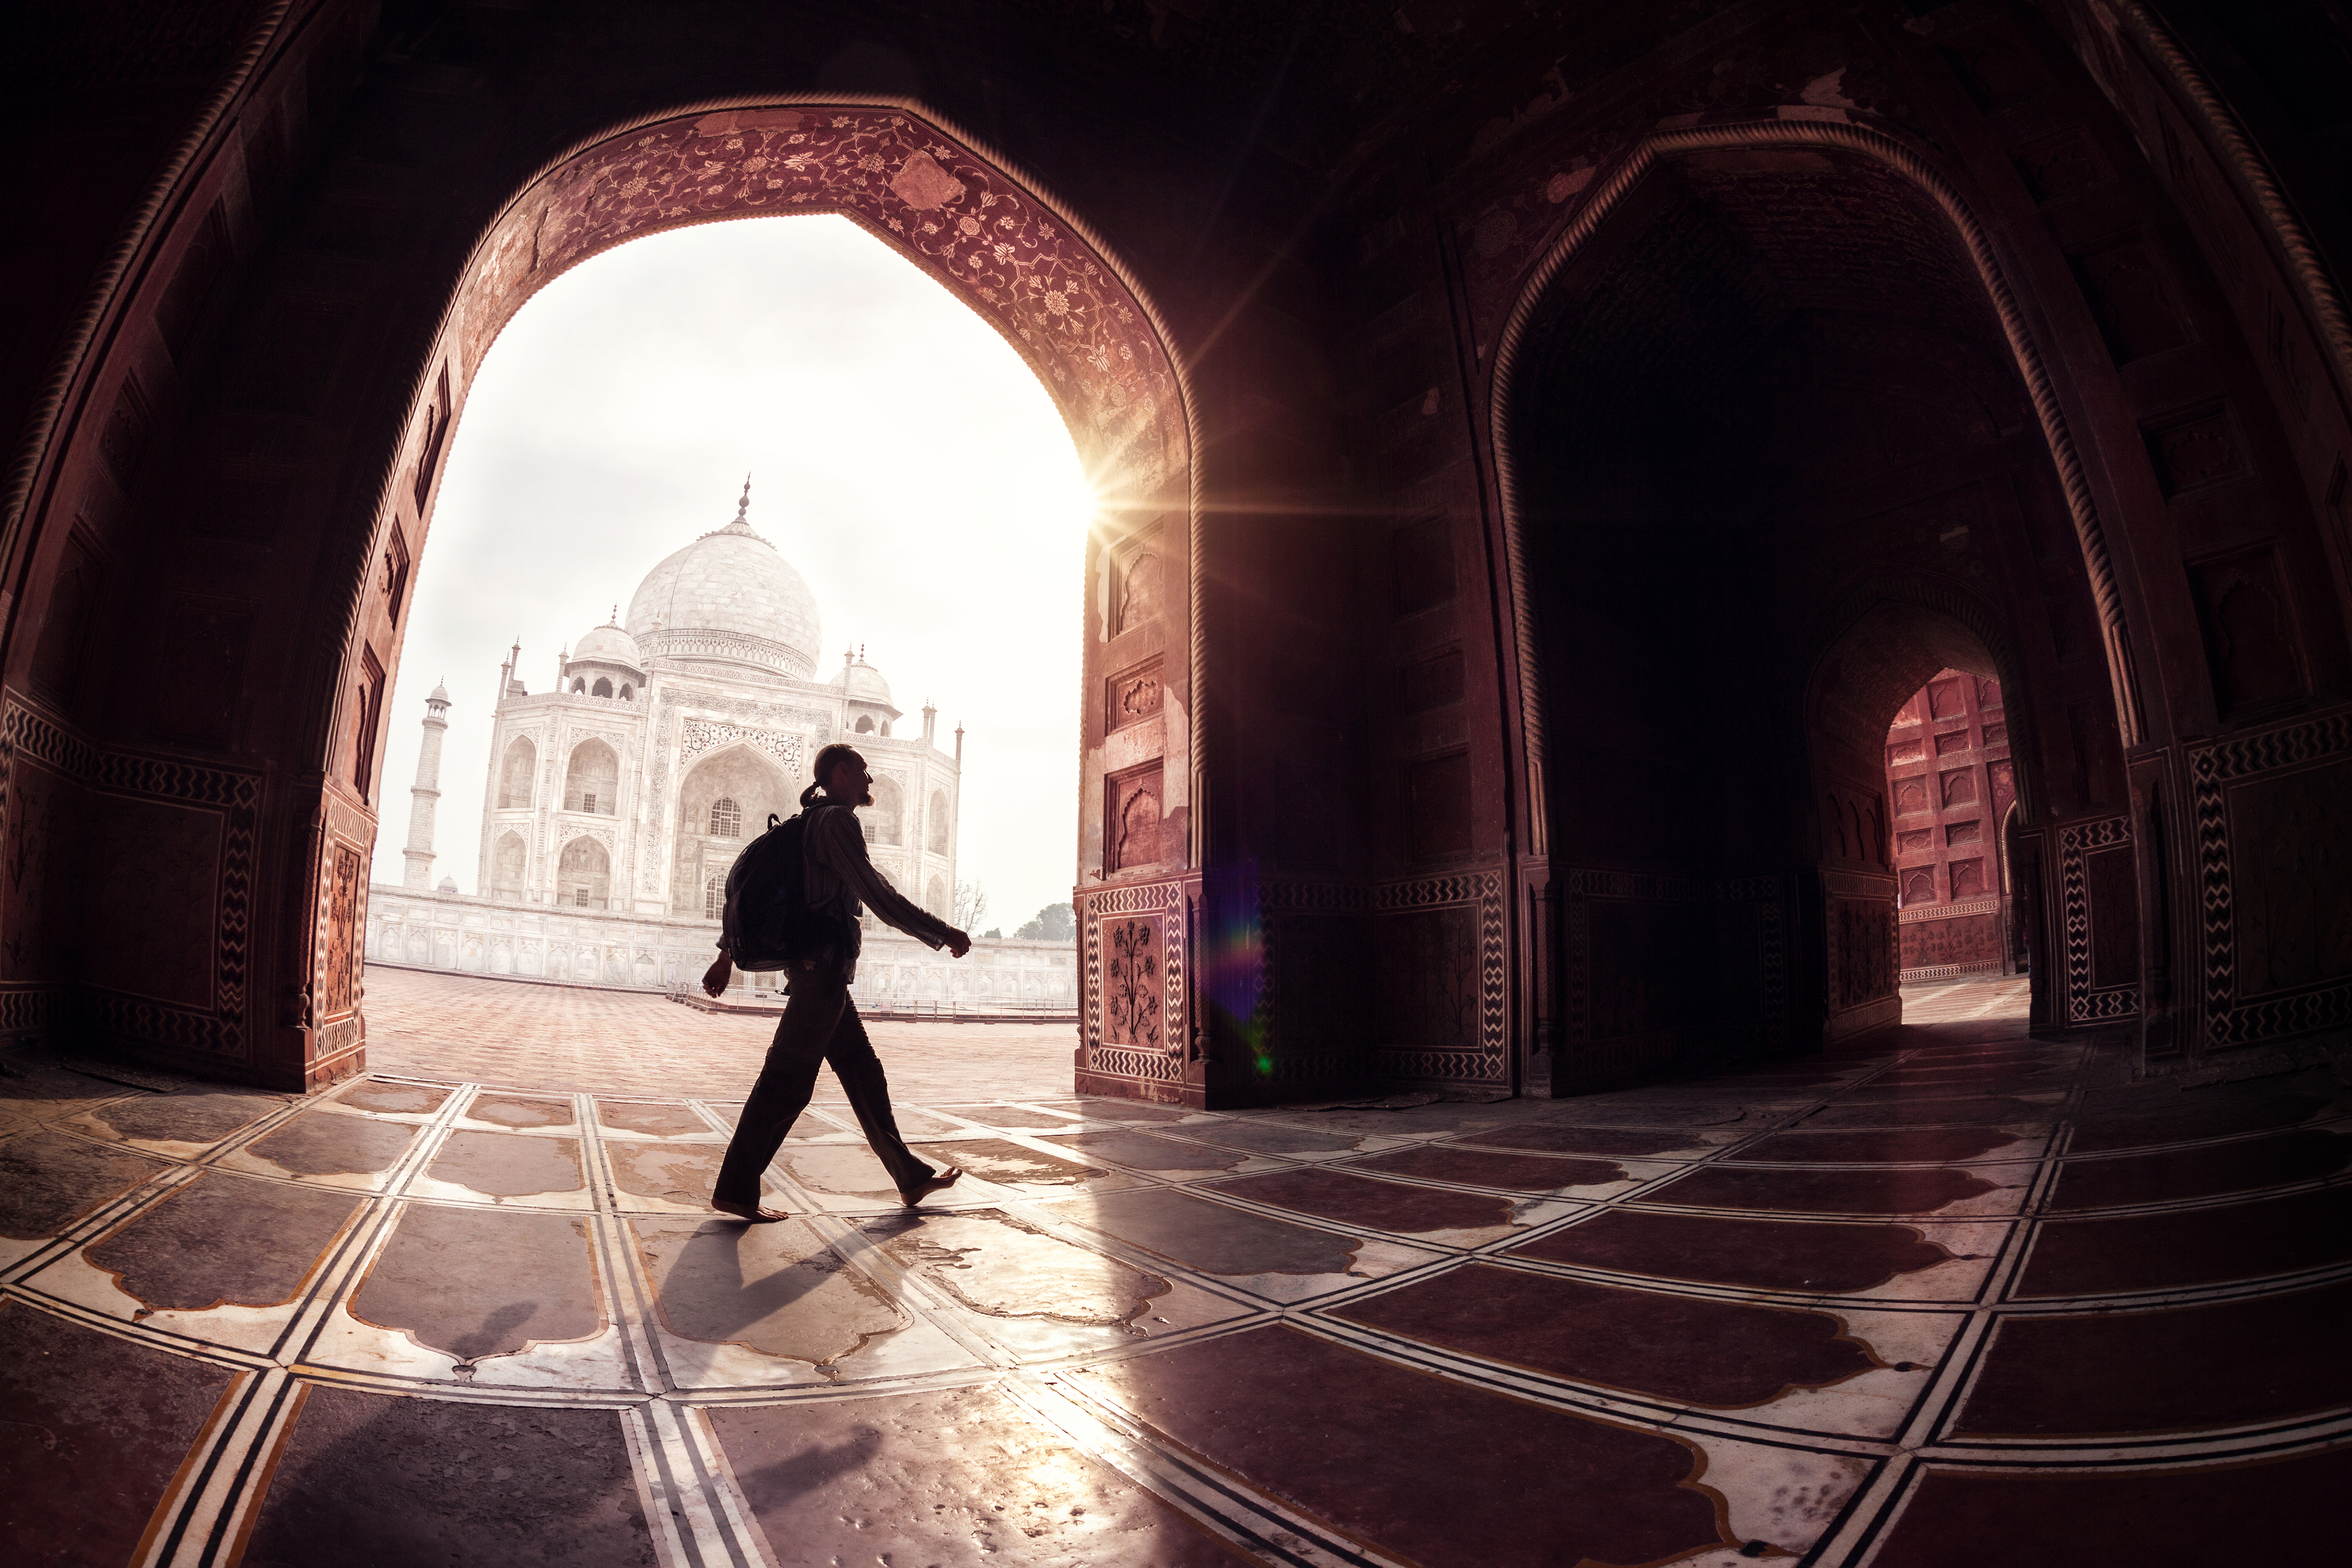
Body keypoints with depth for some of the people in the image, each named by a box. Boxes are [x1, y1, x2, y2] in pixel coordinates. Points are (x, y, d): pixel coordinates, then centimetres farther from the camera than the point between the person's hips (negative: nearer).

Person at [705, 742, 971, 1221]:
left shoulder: (810, 823, 20)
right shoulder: (837, 821, -10)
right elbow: (880, 897, -18)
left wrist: (728, 953, 23)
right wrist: (944, 934, -13)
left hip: (816, 970, 10)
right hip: (824, 967, -10)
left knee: (865, 1074, 11)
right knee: (788, 1081, -5)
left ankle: (911, 1177, 17)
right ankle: (735, 1190, 1)